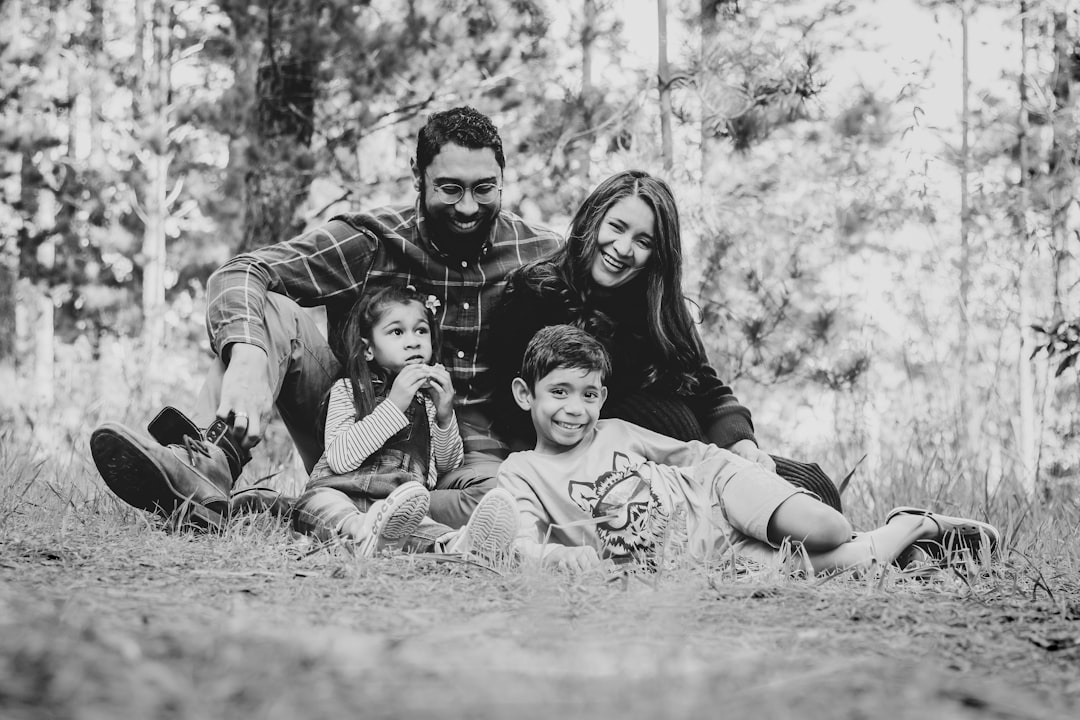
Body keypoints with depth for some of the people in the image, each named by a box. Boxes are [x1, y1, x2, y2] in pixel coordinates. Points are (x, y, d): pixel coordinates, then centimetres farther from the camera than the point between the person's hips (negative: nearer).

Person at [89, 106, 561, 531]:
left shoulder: (539, 256, -2)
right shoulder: (369, 241, -5)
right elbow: (240, 274, -17)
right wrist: (247, 355, -39)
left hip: (468, 454, 0)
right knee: (266, 311, -17)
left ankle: (277, 514, -39)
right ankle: (208, 467, -42)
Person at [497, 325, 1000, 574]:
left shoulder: (617, 433, 9)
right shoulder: (520, 473, 2)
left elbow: (696, 455, 17)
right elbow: (525, 540, -14)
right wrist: (558, 553, -35)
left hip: (714, 494, 3)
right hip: (697, 556, -2)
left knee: (825, 531, -25)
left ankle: (914, 525, 5)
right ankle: (900, 534, 4)